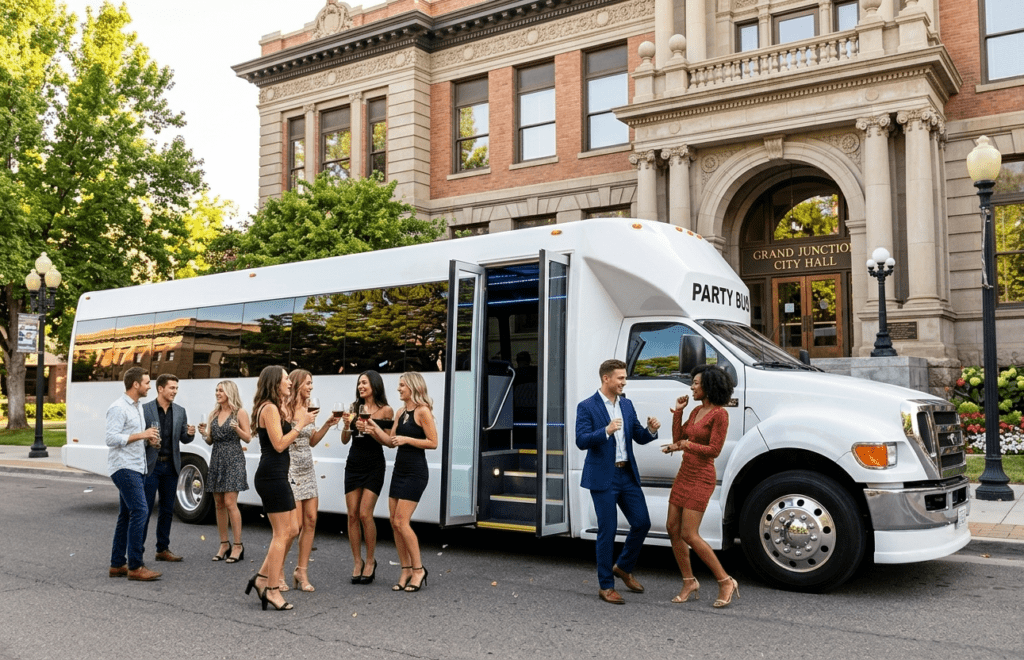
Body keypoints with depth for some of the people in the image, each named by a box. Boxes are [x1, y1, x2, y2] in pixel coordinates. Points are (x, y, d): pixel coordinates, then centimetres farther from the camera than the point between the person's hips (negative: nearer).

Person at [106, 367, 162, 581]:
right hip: (124, 467, -10)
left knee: (127, 515, 11)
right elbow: (111, 439, -19)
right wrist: (141, 435, -17)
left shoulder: (138, 407, 17)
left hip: (137, 468, 10)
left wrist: (148, 438, 7)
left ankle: (117, 565, 17)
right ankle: (135, 567, -12)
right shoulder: (118, 408, -13)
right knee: (140, 511, -15)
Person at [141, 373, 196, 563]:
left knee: (167, 510, 10)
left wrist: (190, 434, -11)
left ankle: (163, 549, 19)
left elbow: (183, 439, 11)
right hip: (151, 466, -5)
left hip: (171, 466, 5)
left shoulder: (180, 411, 9)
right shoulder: (145, 410, -5)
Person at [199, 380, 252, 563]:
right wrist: (204, 434, -4)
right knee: (218, 504, 6)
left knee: (230, 503, -11)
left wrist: (237, 428, -20)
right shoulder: (214, 414, 14)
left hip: (233, 459, -6)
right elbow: (210, 440, 16)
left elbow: (248, 438, -3)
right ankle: (224, 545, 15)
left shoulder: (239, 413, -2)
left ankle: (238, 546, -5)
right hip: (216, 459, 6)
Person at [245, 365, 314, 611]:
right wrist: (300, 424, -13)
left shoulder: (274, 408, 19)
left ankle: (262, 578, 17)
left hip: (276, 476, 10)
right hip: (272, 477, -10)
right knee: (281, 533, -5)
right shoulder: (270, 408, -12)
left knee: (290, 530, 13)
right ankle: (272, 590, 1)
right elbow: (279, 444, -19)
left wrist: (299, 421, 9)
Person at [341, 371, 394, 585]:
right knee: (352, 515, 3)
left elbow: (390, 442, -4)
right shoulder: (354, 408, 8)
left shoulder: (385, 410, -3)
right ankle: (357, 562, 15)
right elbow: (345, 440, 8)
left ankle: (370, 560, 9)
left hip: (374, 466, -4)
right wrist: (346, 424, -10)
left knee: (365, 514, -9)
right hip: (353, 464, 4)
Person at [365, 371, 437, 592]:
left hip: (415, 472, -8)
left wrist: (407, 439, -17)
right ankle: (406, 570, 15)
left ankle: (418, 569, 3)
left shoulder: (422, 411, -11)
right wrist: (374, 429, 0)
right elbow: (391, 441, 12)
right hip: (399, 470, 8)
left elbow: (433, 442, -13)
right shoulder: (401, 412, 12)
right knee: (394, 522, 6)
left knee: (401, 521, -10)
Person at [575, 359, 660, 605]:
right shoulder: (587, 407, -8)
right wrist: (606, 431, -31)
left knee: (642, 522, 6)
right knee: (607, 531, -1)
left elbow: (639, 438, 12)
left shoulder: (627, 405, 11)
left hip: (627, 474, 6)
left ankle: (623, 567, 30)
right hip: (603, 477, -6)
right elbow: (581, 441, -17)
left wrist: (651, 430, -9)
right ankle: (605, 586, 12)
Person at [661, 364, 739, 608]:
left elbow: (714, 450, -18)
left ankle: (726, 582, 2)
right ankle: (689, 583, 18)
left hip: (701, 478, -9)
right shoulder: (697, 411, 12)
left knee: (689, 535, -10)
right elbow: (678, 438, 12)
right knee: (673, 529, 6)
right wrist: (678, 411, 6)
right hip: (684, 475, 9)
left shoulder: (720, 414, -13)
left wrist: (686, 446, -23)